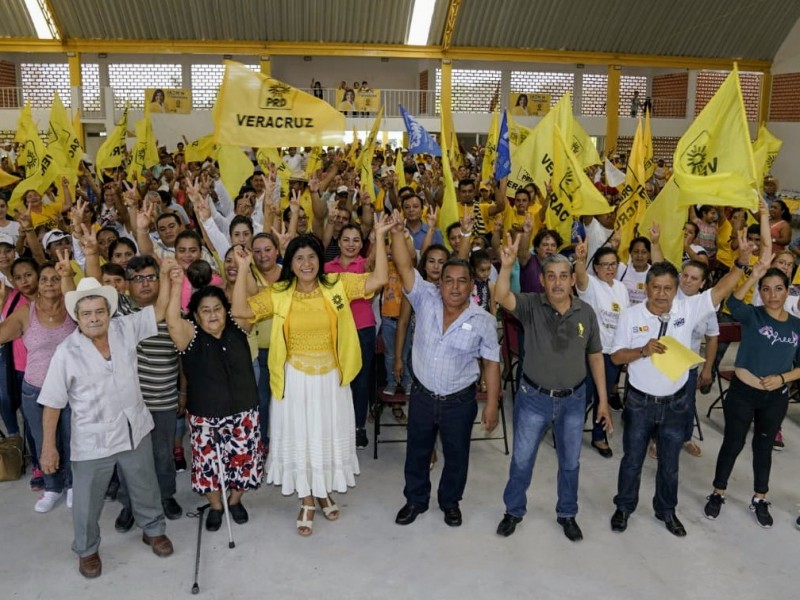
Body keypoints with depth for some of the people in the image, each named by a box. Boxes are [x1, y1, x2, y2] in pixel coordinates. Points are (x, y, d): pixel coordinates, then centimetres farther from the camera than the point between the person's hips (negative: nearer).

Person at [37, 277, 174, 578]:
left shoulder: (125, 328, -7)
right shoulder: (67, 353, -16)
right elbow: (52, 403, -10)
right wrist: (49, 446, -9)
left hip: (135, 429, 3)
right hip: (92, 440, -3)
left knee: (145, 488, 22)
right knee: (88, 501, 15)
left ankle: (153, 530, 47)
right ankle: (86, 550, 41)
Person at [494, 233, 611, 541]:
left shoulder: (586, 312, -6)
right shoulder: (531, 305, -13)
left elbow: (595, 357, 2)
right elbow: (502, 297, -34)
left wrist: (603, 400, 3)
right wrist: (507, 265, -51)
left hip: (573, 400, 2)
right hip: (533, 398, -2)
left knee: (570, 463, 18)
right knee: (521, 461, 13)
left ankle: (567, 515, 41)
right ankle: (514, 511, 36)